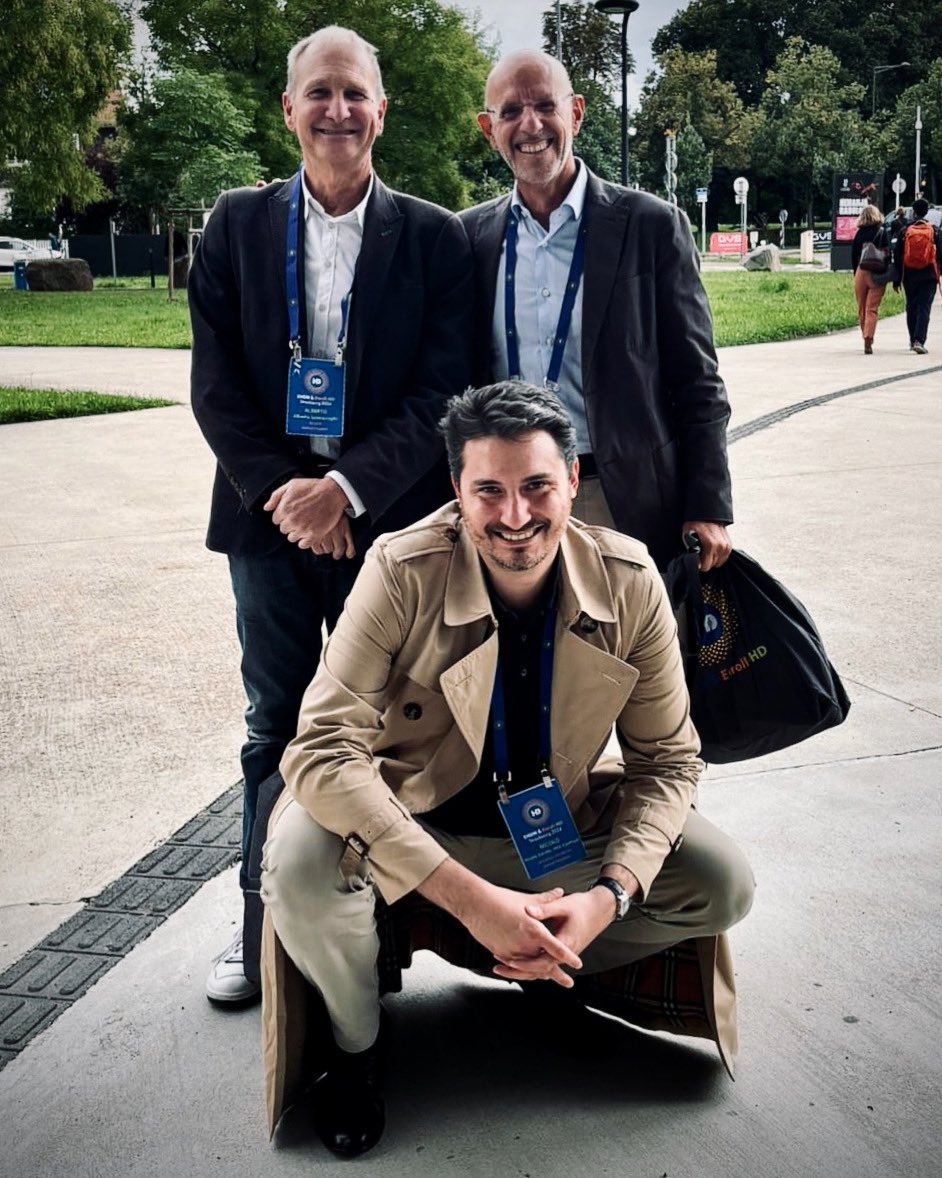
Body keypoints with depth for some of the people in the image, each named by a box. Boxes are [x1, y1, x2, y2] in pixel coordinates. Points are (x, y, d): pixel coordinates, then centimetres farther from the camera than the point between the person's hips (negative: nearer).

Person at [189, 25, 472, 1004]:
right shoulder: (236, 224, 5)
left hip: (385, 517, -1)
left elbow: (443, 390, -6)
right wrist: (284, 497, -10)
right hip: (269, 515, 1)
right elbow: (215, 384, 0)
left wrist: (349, 489, -16)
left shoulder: (432, 236, 0)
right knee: (275, 729, 11)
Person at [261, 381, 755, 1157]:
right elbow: (322, 749, -30)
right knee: (303, 865, -32)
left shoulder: (629, 582, -15)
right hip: (411, 824, -2)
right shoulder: (403, 572, -24)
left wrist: (610, 895, -24)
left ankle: (545, 967, 17)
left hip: (557, 823, 3)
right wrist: (469, 896, -37)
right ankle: (358, 1041, 3)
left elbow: (666, 760, -6)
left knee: (723, 887, -12)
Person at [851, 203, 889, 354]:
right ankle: (868, 341, -17)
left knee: (862, 309, 13)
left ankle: (866, 339, 22)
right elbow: (887, 253, -7)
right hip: (877, 274, -3)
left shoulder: (859, 233, 5)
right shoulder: (882, 232, -3)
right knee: (872, 309, -5)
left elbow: (853, 255, 9)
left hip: (861, 272, 3)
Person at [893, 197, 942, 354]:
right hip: (929, 276, -1)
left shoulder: (905, 231, 0)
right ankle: (919, 340, -18)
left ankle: (913, 340, 23)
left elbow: (897, 256, 0)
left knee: (911, 308, 15)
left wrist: (896, 279, 6)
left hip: (909, 275, 1)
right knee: (924, 308, -4)